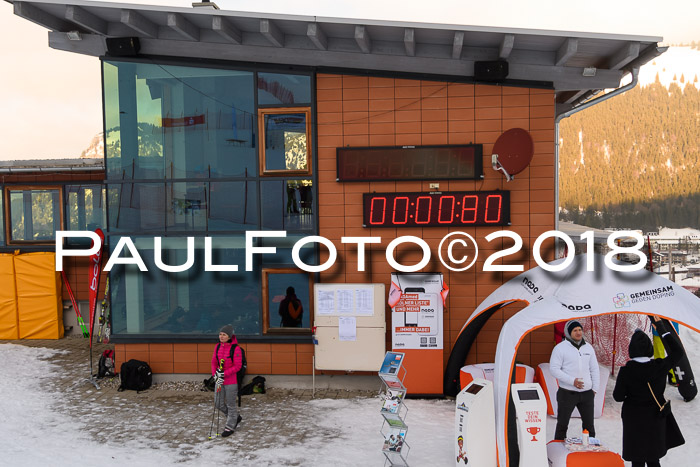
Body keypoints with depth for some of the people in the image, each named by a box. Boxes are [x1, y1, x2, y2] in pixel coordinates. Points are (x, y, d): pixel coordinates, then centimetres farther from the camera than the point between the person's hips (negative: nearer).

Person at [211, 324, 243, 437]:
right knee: (219, 404, 14)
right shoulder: (218, 346, 3)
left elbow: (237, 366, -15)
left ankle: (230, 427, 22)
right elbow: (214, 362, 9)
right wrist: (215, 374, -6)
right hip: (219, 380, 7)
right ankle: (236, 417, 35)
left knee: (231, 404, 5)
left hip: (231, 381, -7)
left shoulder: (236, 349, -16)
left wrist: (224, 374, -21)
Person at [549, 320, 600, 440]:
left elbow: (594, 369, 15)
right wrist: (572, 381, -19)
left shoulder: (588, 347, 10)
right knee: (562, 424, 3)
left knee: (589, 424, 14)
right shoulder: (560, 348, -7)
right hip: (567, 393, -4)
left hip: (587, 393, 4)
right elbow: (554, 369, -11)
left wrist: (595, 389, 7)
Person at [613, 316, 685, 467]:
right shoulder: (659, 366, -14)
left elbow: (618, 397, -11)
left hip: (634, 420, -3)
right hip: (655, 417, 3)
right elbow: (677, 352, 4)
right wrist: (662, 328, 5)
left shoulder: (626, 371, -19)